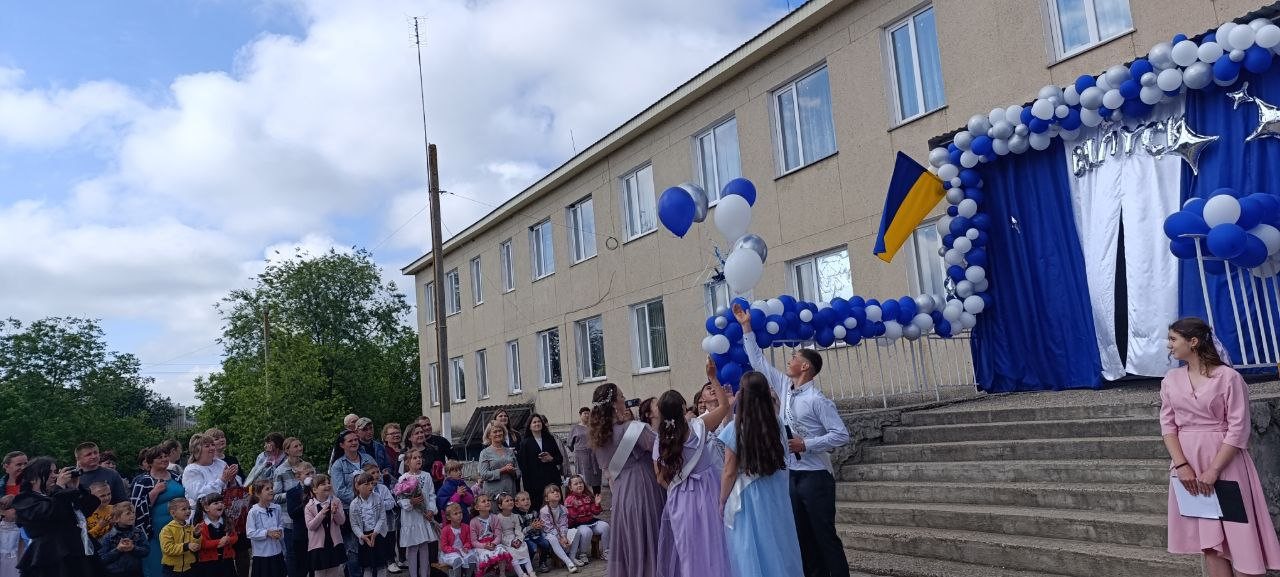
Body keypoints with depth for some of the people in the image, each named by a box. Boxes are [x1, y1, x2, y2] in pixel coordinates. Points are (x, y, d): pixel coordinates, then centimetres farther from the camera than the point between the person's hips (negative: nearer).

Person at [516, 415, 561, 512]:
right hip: (535, 482, -3)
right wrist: (527, 485, -7)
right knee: (538, 508, -6)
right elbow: (523, 464, -1)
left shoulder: (550, 439, 13)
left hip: (553, 479, 3)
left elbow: (560, 459, 14)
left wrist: (551, 459, -7)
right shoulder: (525, 443, 4)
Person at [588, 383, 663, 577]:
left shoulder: (599, 436, 5)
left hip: (620, 495, 7)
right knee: (648, 544, 4)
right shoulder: (634, 429, -17)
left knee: (625, 545, 15)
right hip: (642, 493, -7)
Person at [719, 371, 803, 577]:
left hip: (746, 497, -4)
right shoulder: (777, 423, -5)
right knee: (779, 544, 17)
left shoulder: (735, 429, -15)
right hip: (776, 495, 4)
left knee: (750, 553, 7)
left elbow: (729, 472, -10)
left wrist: (722, 503, 0)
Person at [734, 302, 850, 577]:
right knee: (804, 537, 12)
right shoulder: (784, 387, 6)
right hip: (791, 474, 7)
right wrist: (746, 328, 15)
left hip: (814, 475, -7)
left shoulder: (817, 400, -13)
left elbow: (841, 435, -15)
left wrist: (806, 444, -19)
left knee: (825, 535, -2)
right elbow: (758, 361, 14)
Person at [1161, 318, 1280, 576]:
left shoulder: (1228, 376, -9)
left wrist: (1213, 470, -16)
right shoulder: (1170, 379, 6)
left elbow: (1238, 428, -11)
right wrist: (1181, 465, -8)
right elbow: (1168, 424, 5)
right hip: (1188, 462, 4)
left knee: (1238, 534, -2)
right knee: (1208, 537, 7)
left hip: (1226, 461, -4)